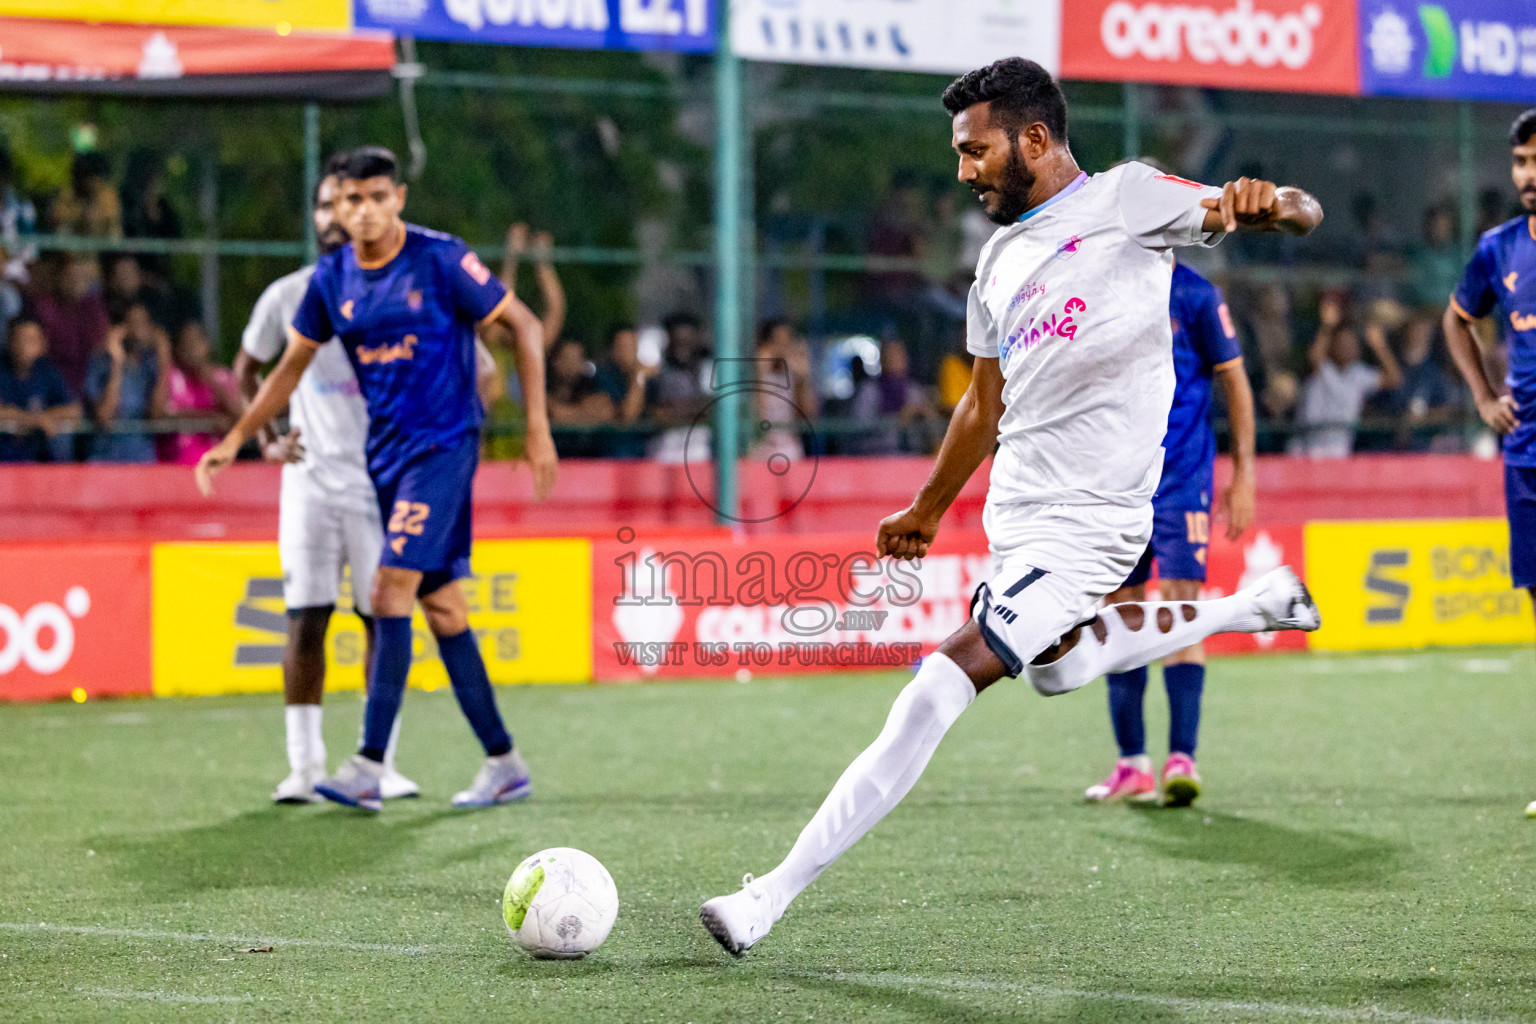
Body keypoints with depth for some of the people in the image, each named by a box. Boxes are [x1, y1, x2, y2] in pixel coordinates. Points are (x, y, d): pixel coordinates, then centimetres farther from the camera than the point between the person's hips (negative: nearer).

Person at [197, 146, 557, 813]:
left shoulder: (441, 260, -12)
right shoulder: (332, 277, 4)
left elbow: (524, 325, -5)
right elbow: (294, 364, 15)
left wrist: (537, 428, -9)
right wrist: (236, 440, 9)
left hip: (443, 444, -6)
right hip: (384, 450, 6)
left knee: (393, 586, -17)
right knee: (440, 605, 7)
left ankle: (369, 767, -19)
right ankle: (504, 764, 15)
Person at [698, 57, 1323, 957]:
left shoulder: (1125, 198, -5)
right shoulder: (1002, 258, 17)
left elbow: (1303, 213, -12)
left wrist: (1269, 203, -35)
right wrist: (928, 509, 35)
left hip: (1082, 520, -9)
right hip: (1017, 510, 9)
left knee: (944, 686, -17)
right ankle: (1256, 607, 37)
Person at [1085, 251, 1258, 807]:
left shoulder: (1196, 296, -4)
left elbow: (1235, 383, 0)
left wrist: (1243, 475, -4)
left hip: (1182, 476, -4)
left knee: (1179, 609, -13)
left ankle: (1182, 759, -14)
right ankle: (1132, 764, 12)